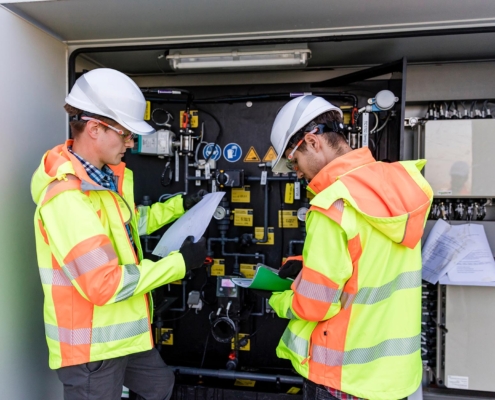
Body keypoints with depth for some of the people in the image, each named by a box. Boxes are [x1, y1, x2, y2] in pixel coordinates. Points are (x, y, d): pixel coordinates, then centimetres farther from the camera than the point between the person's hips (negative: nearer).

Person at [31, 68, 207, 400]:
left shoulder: (107, 177, 4)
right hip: (91, 344, -9)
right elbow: (105, 284, -31)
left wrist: (179, 206, 12)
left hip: (123, 331, 9)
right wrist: (179, 263, -22)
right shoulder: (65, 196, -28)